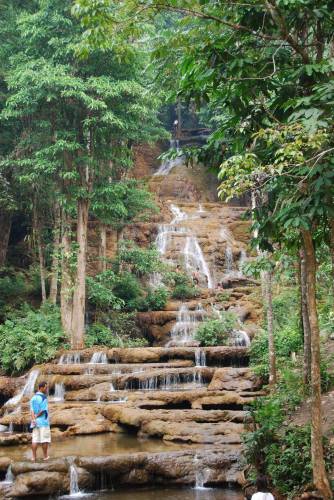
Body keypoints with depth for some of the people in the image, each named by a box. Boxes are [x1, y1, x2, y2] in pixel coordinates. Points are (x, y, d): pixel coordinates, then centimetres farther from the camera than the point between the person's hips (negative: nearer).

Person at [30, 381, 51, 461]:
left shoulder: (33, 398, 11)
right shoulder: (43, 398, -11)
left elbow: (32, 410, -1)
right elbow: (43, 410, -17)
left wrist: (33, 419, -11)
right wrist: (37, 416, -3)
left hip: (35, 422, 6)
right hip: (43, 421, -6)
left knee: (35, 440, 4)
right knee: (45, 440, 1)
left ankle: (34, 457, 2)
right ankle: (45, 456, 6)